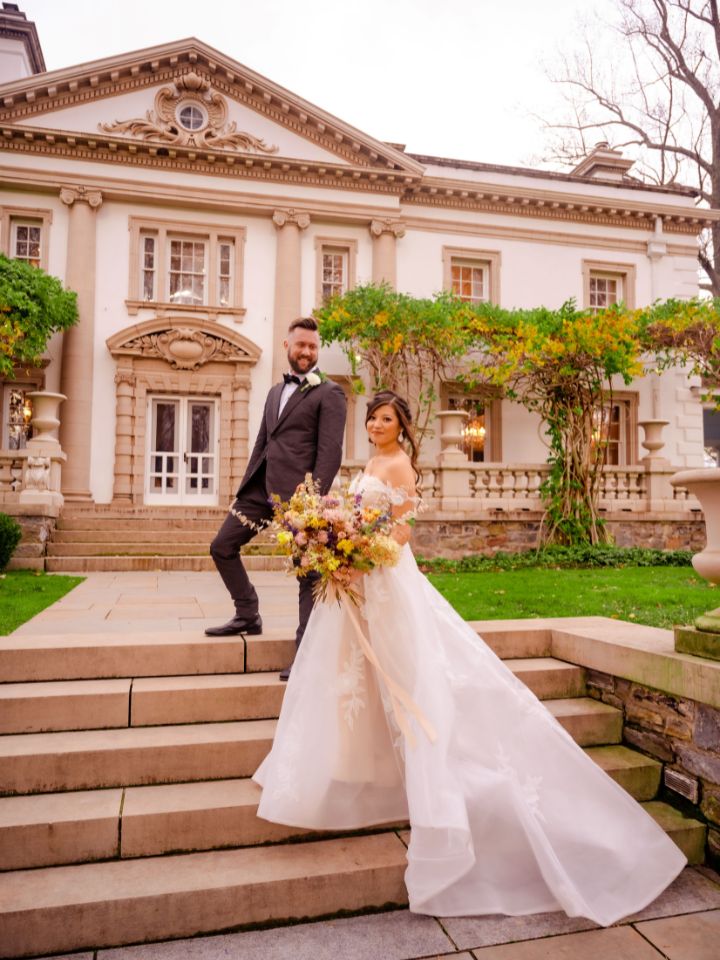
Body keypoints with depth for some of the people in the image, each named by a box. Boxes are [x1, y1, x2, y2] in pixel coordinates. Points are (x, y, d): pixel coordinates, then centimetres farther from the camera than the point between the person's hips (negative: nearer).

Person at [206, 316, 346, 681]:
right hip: (262, 488, 8)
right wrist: (244, 489, 16)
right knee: (222, 546, 11)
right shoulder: (275, 391, 21)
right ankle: (248, 616, 27)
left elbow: (330, 451, -11)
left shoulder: (329, 393, -2)